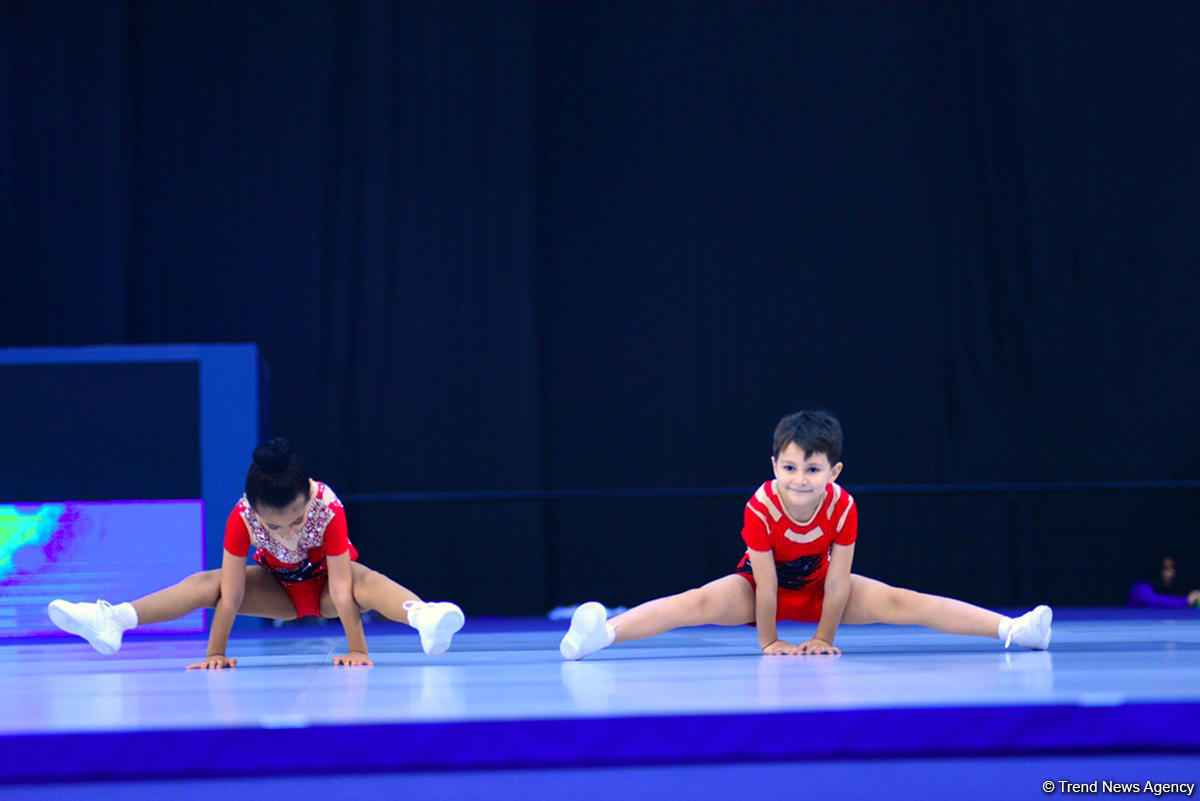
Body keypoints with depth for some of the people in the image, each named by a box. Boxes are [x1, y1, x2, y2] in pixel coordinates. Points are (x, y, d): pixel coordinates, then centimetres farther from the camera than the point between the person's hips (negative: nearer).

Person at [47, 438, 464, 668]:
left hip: (323, 584, -3)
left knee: (367, 581, -37)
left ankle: (422, 615, -65)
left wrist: (356, 649, -36)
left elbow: (342, 587, -34)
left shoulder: (329, 509, -34)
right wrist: (215, 653, -26)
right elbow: (230, 593, -26)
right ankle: (110, 622, -29)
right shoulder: (242, 517, -28)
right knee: (206, 582, -19)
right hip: (278, 588, 3)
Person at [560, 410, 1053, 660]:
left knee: (897, 602, -15)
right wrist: (768, 641, -17)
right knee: (702, 603, -31)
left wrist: (823, 639, -13)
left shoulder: (842, 508, -25)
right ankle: (601, 634, -48)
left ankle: (1010, 629, -21)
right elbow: (765, 584, -23)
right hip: (759, 587, -2)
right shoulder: (761, 509, -30)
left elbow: (837, 582, -17)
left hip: (819, 585, 2)